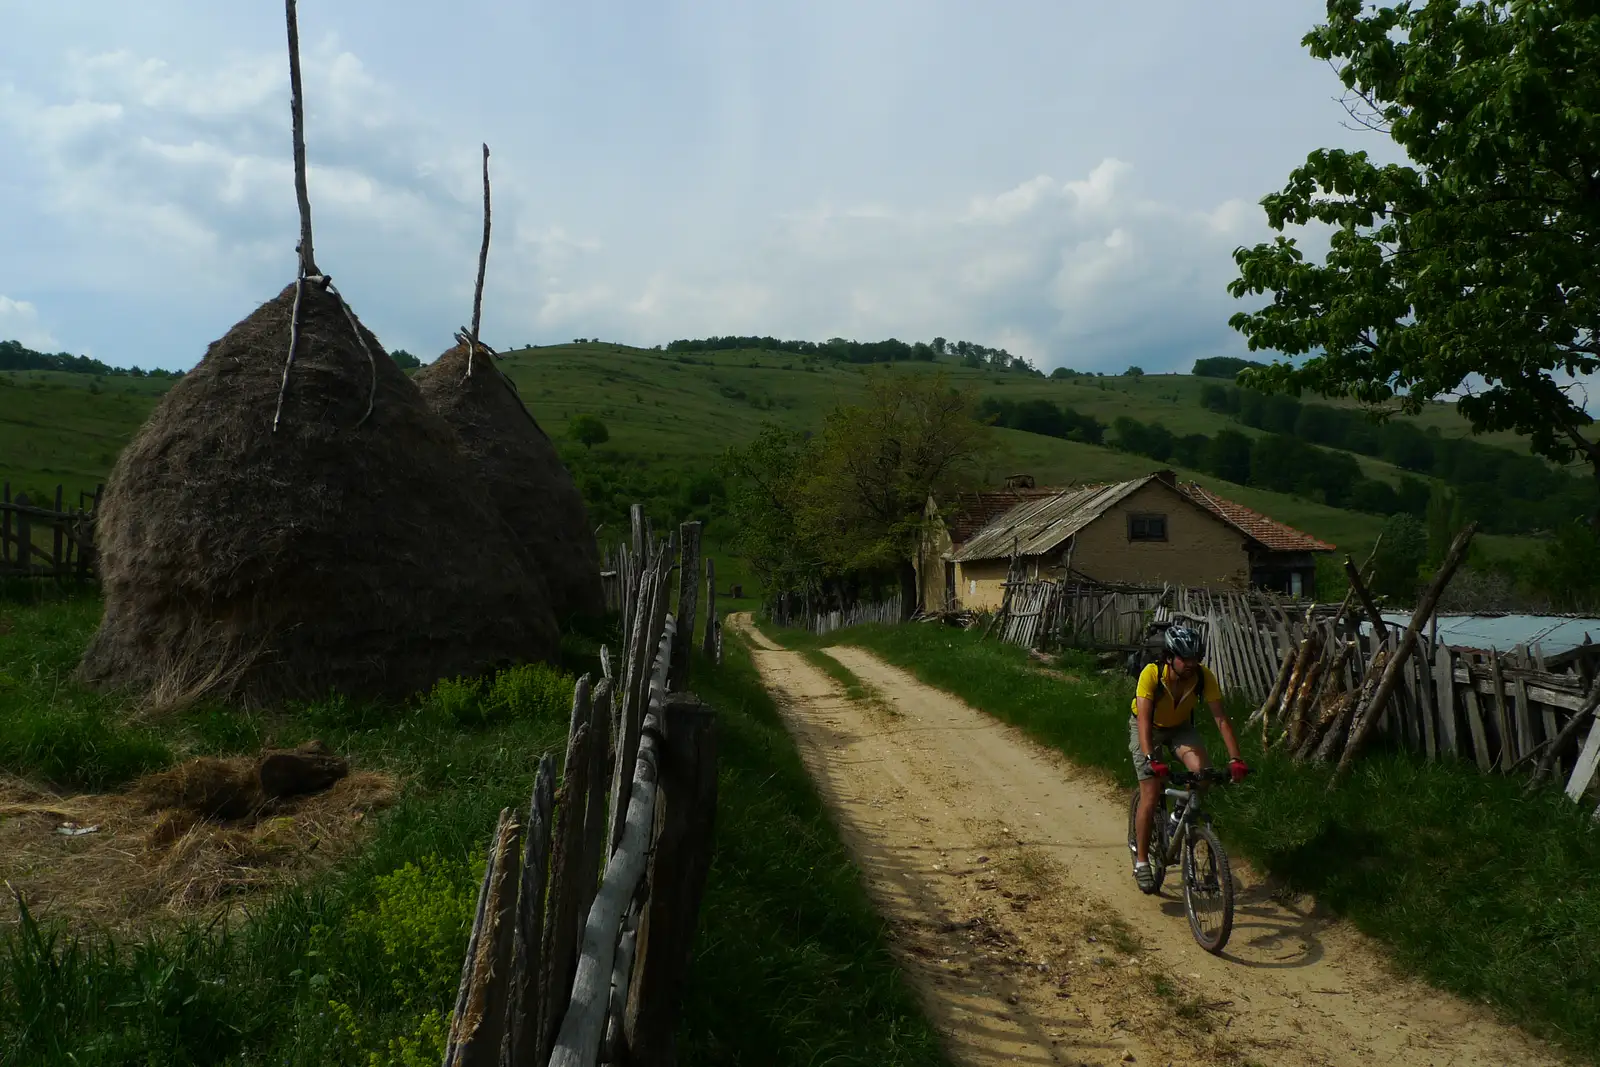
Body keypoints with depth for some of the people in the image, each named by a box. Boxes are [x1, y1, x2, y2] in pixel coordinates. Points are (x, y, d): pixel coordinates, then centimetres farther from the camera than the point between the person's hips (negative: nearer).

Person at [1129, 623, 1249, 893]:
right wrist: (1150, 759, -52)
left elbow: (1221, 717, -27)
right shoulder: (1151, 674, -33)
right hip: (1148, 728, -3)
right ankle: (1141, 862, 3)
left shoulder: (1204, 676, -25)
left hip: (1180, 727, 3)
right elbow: (1144, 719, -39)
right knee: (1150, 796, -12)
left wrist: (1235, 758, -38)